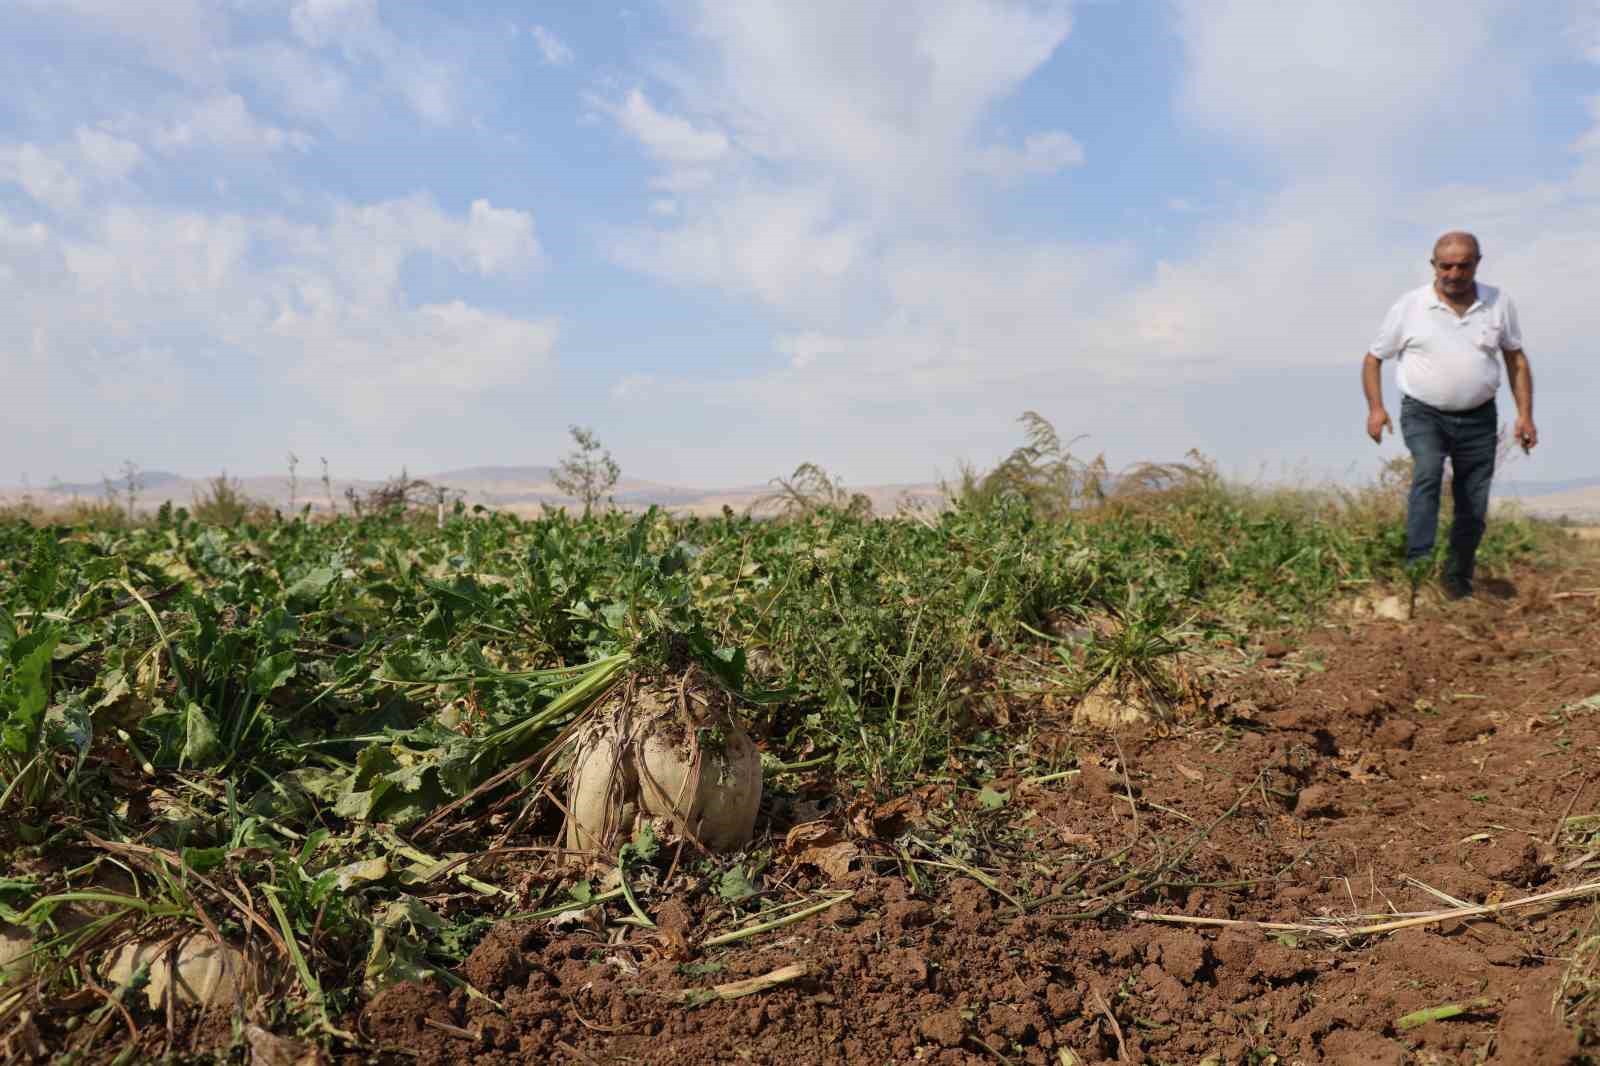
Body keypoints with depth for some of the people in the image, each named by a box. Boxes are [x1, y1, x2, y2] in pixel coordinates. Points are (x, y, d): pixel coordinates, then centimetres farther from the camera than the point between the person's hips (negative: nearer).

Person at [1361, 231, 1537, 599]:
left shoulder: (1499, 303, 3)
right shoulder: (1409, 307, -4)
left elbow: (1516, 359, 11)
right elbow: (1373, 358, 4)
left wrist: (1525, 414, 4)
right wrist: (1375, 408, -9)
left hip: (1478, 419, 3)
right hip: (1423, 414, -2)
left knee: (1474, 510, 7)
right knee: (1428, 472, -31)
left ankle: (1457, 581, 24)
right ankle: (1418, 562, -34)